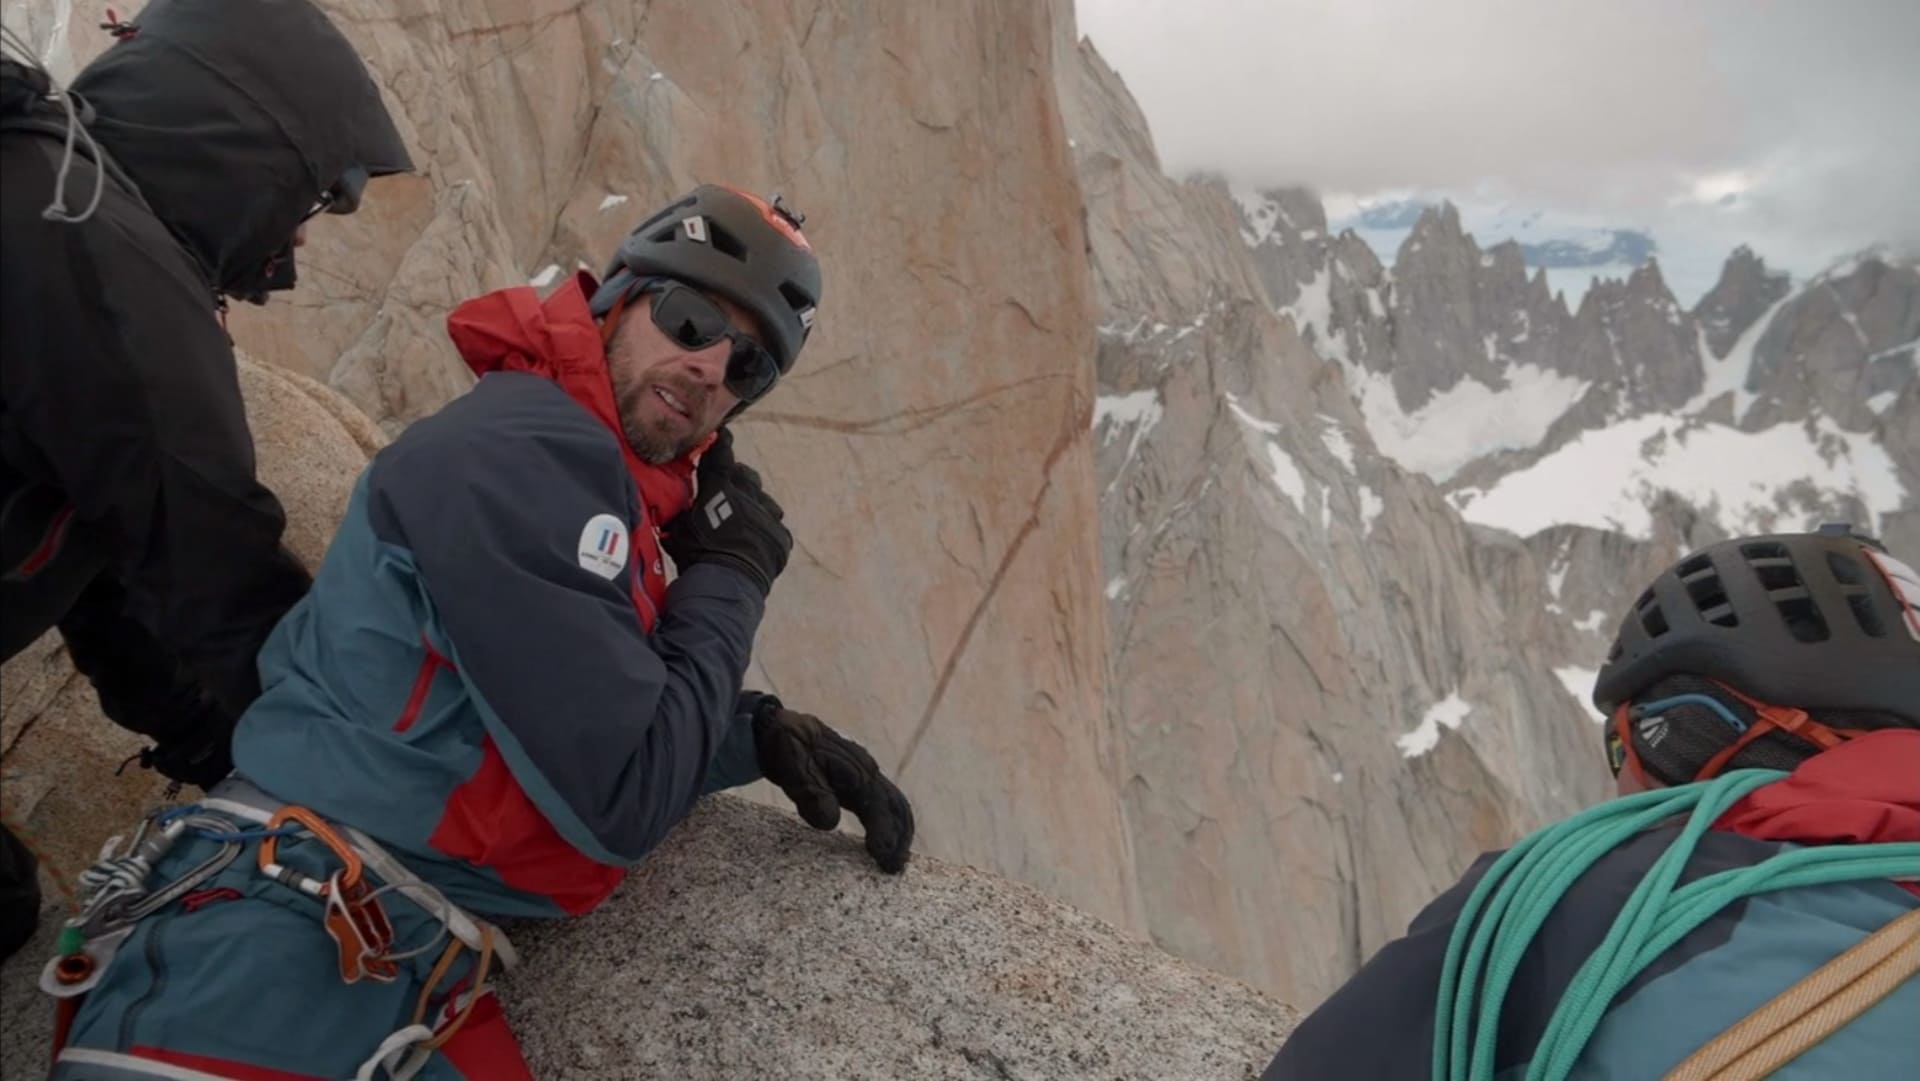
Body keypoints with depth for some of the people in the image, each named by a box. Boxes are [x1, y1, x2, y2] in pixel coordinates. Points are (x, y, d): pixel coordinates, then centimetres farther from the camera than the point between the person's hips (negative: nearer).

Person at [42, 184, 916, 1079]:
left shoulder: (607, 480, 14)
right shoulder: (526, 445, -17)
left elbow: (613, 720, 22)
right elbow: (621, 799, -18)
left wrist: (761, 733, 6)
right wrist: (730, 576, -7)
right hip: (288, 942, -9)